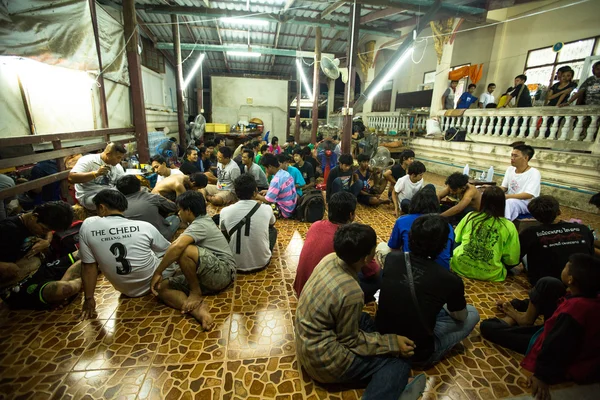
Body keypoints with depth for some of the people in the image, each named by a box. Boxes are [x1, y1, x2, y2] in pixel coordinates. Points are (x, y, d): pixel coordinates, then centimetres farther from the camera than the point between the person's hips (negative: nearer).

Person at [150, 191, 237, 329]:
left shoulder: (200, 225, -13)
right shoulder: (202, 222, 18)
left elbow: (177, 246, -30)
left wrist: (157, 272, -21)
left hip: (223, 272, -10)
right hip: (209, 276, 10)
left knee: (184, 251, -32)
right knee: (163, 287, -1)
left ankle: (195, 294, -11)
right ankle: (197, 309, -25)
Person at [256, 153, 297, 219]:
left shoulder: (276, 180, -25)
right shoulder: (286, 173, 1)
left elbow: (267, 200, -20)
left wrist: (257, 196, -3)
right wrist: (268, 191, 14)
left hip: (285, 212, -8)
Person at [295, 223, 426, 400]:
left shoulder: (330, 258, -10)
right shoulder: (350, 292, -32)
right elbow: (350, 340, -16)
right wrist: (392, 343, -11)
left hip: (306, 337, 8)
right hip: (322, 359, -8)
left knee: (366, 320, 18)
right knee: (399, 360, -2)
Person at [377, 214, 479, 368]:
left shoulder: (391, 258, -14)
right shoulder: (451, 281, -23)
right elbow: (460, 316, 0)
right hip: (416, 353, -3)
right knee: (472, 314, 12)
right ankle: (431, 356, 9)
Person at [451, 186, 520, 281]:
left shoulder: (470, 216, -2)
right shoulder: (509, 226, -8)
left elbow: (456, 239, 13)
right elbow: (512, 260, -2)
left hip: (460, 267, 0)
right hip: (489, 275, 0)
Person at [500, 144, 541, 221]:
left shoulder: (534, 173, -11)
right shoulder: (510, 169, 8)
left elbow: (528, 195, -21)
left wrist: (506, 196, -30)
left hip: (527, 203, -6)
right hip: (509, 200, 6)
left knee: (510, 202, -37)